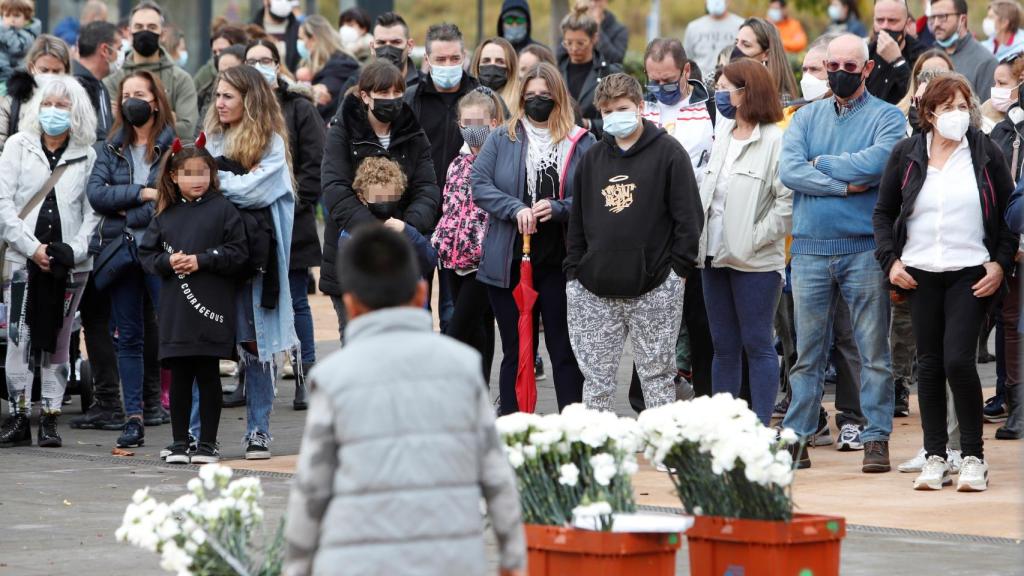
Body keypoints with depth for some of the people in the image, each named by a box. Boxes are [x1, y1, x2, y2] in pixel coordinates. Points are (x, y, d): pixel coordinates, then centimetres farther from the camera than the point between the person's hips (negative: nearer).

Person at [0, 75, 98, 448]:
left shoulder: (86, 156, 7)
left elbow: (93, 212, 4)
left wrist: (74, 250, -11)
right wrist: (33, 248, -9)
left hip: (69, 262, 1)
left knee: (58, 339, 3)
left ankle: (50, 418, 8)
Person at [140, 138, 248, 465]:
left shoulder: (222, 209, 0)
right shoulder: (165, 215, 10)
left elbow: (238, 253, -5)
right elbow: (146, 254, 12)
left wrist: (202, 260, -12)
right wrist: (168, 261, -7)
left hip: (211, 308, -3)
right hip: (175, 312, 3)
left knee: (208, 376, 2)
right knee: (179, 377, 6)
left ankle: (208, 443, 9)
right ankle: (179, 443, 14)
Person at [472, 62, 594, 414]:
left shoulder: (581, 143, -1)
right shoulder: (502, 139, 5)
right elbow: (479, 184, -3)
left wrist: (557, 208, -21)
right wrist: (516, 209, -18)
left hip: (560, 263, -2)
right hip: (509, 262, 2)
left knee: (564, 350, 4)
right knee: (514, 352, 10)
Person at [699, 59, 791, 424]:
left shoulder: (775, 141, -12)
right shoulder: (723, 134, 13)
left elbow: (789, 200, -19)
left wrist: (756, 237, -17)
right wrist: (698, 238, 8)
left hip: (754, 262, -8)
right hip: (716, 257, 8)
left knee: (757, 344, -2)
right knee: (723, 346, 12)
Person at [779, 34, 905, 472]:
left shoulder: (886, 117, 3)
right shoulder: (806, 118, 12)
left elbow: (875, 163, -16)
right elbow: (789, 170, -4)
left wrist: (821, 162, -5)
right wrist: (845, 185, -11)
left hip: (865, 249, -3)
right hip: (811, 248, 3)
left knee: (873, 350, 1)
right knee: (807, 351, 6)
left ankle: (876, 437, 5)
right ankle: (796, 436, 9)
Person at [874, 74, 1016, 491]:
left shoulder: (986, 153, 2)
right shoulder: (907, 154, 6)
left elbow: (1009, 214, 6)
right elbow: (883, 212, 12)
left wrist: (1001, 263, -5)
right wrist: (890, 260, 0)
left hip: (971, 275, -3)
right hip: (919, 275, 3)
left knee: (958, 360, -13)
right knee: (929, 364, 5)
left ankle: (974, 457, -3)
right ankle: (935, 458, 12)